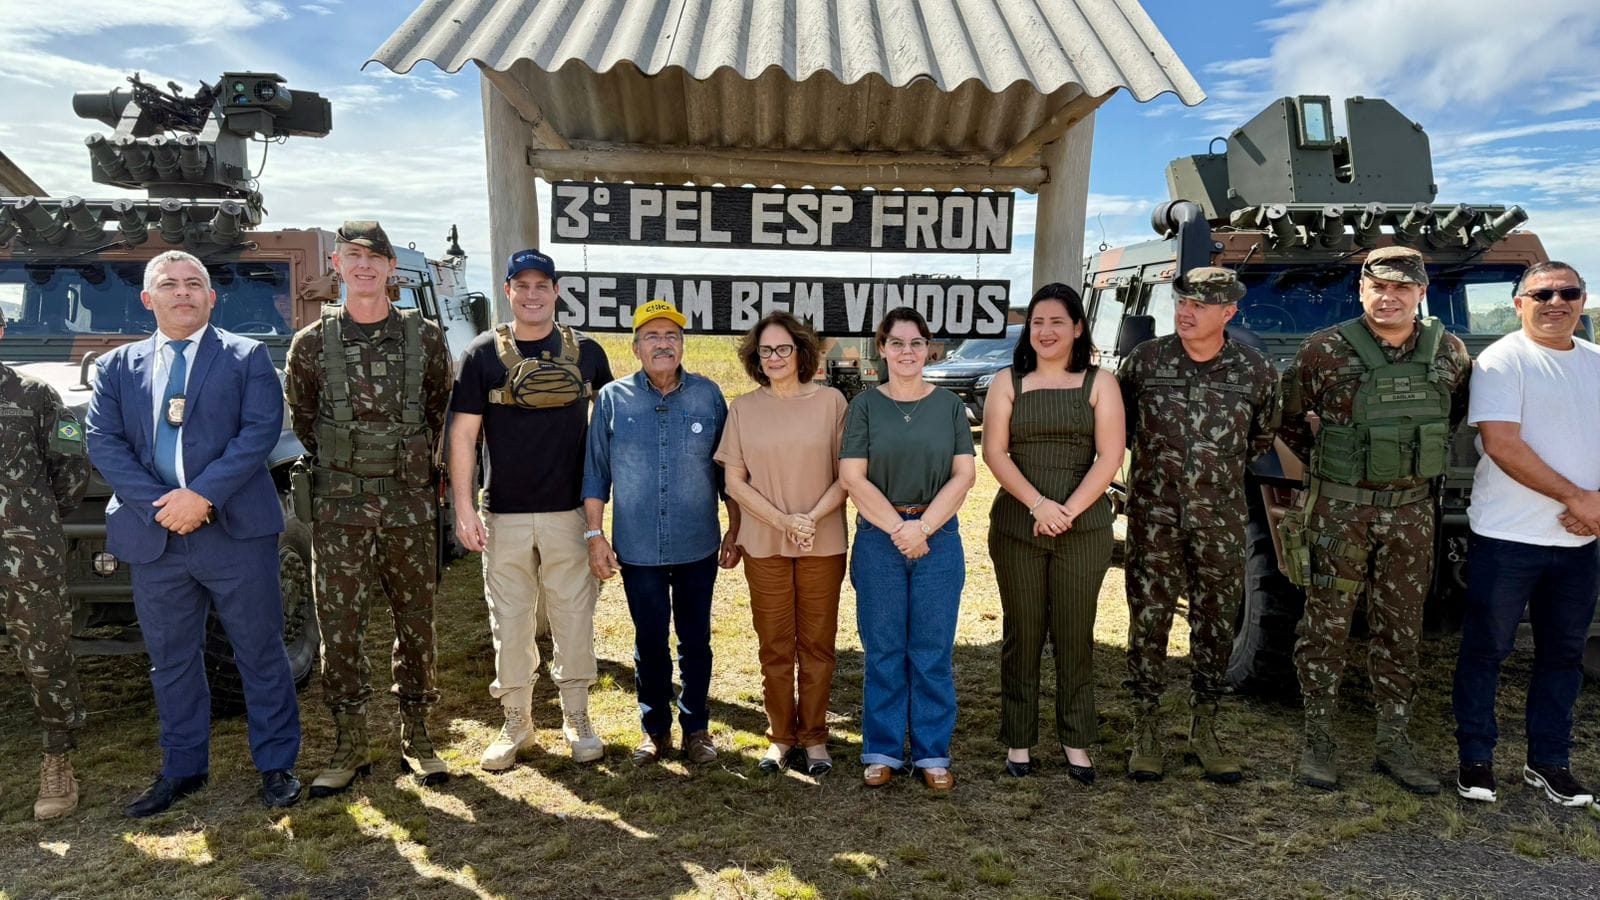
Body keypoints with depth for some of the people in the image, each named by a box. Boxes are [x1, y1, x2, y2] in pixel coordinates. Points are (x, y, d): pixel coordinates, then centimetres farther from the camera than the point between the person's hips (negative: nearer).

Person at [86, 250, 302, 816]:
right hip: (153, 537, 3)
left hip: (237, 532, -3)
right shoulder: (117, 367, 13)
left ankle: (277, 765, 18)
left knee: (261, 654, 5)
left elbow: (261, 430, -8)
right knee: (171, 661, 14)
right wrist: (159, 505, -12)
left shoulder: (248, 357, 4)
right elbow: (102, 442, 2)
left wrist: (202, 495, -17)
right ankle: (183, 769, 29)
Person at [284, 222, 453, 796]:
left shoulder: (425, 338, 1)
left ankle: (417, 737, 21)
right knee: (339, 625, 4)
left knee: (416, 621, 7)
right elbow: (301, 418, 13)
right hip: (339, 506, 0)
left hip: (410, 505, 0)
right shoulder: (312, 344, 1)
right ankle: (351, 744, 18)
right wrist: (341, 467, 13)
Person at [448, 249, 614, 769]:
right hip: (505, 515, 0)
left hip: (570, 512, 1)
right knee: (510, 623, 8)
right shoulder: (483, 354, 0)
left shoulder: (586, 352, 4)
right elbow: (463, 433, -2)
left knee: (574, 619, 7)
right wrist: (463, 508, -9)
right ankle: (516, 724, 23)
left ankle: (576, 720, 22)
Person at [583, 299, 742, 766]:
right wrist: (595, 534, -1)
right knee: (649, 643, 11)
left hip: (698, 547, 0)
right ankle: (655, 727, 29)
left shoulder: (708, 395, 1)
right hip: (637, 549, 0)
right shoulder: (612, 399, 0)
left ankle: (696, 726, 29)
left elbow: (729, 469, 5)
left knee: (695, 640, 11)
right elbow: (595, 472, 3)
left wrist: (735, 530, 5)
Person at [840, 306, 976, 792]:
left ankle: (932, 754, 21)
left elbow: (963, 475, -1)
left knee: (933, 653, 7)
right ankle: (882, 751, 21)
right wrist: (899, 528, -11)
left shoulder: (949, 405, 5)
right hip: (878, 540, -1)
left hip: (939, 539, 1)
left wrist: (923, 526, -12)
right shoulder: (865, 405, 1)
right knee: (883, 651, 7)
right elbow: (853, 478, -6)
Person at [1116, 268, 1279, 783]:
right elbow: (1118, 425, 11)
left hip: (1220, 519, 1)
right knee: (1148, 621, 2)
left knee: (1215, 624, 9)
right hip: (1154, 514, -1)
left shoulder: (1256, 371, 0)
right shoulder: (1145, 360, -3)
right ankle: (1146, 731, 15)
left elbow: (1262, 438, 16)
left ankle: (1204, 730, 24)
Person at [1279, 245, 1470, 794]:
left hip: (1411, 510, 4)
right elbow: (1287, 417, 2)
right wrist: (1329, 461, 2)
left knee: (1401, 630, 11)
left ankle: (1394, 743, 24)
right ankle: (1319, 740, 15)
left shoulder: (1449, 352, 3)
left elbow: (1457, 412, 21)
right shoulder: (1325, 351, -9)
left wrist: (1418, 454, 13)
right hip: (1339, 510, -3)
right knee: (1327, 625, 3)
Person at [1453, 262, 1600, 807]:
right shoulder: (1502, 362, -8)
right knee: (1486, 650, 4)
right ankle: (1475, 758, 17)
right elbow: (1501, 444, -17)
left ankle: (1548, 762, 27)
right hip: (1508, 539, -6)